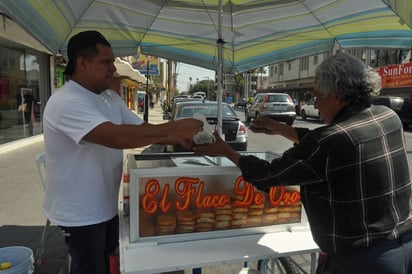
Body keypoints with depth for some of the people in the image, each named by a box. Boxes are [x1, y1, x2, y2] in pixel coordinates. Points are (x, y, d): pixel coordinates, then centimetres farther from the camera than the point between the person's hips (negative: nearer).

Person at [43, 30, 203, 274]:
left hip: (107, 206, 8)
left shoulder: (111, 98, 4)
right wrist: (175, 127, -33)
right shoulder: (66, 103, -25)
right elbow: (116, 137, -38)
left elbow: (141, 130, 3)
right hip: (80, 214, -8)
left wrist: (177, 138, -16)